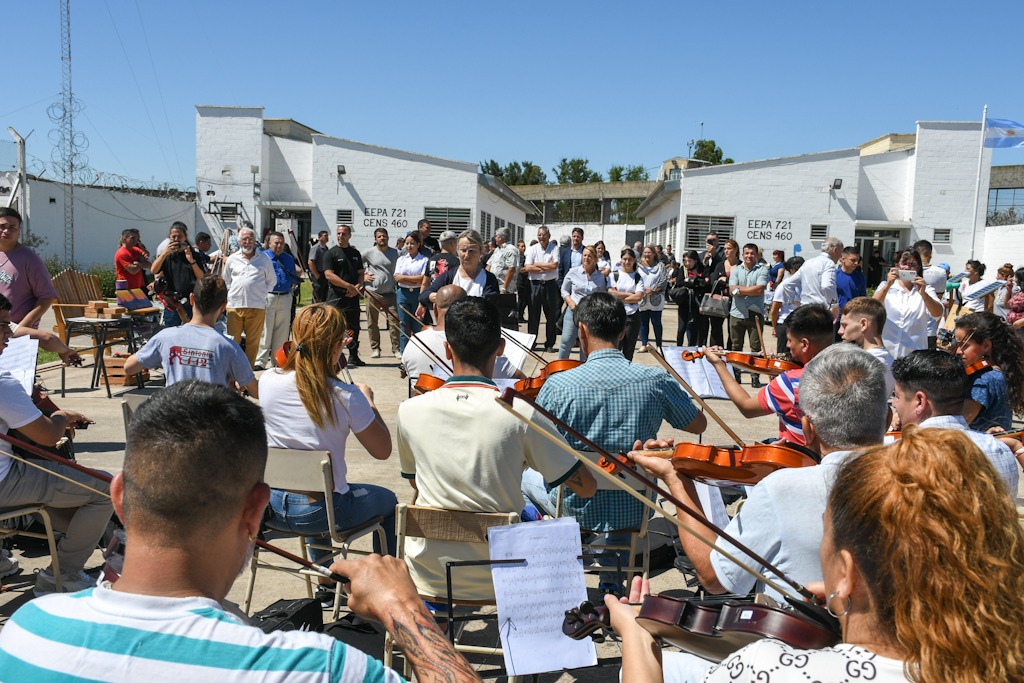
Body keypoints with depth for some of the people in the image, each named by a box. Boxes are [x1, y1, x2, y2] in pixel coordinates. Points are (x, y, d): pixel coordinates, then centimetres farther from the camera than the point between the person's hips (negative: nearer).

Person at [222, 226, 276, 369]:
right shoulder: (232, 259, 11)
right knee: (232, 341, 1)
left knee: (253, 342, 5)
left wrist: (261, 293, 6)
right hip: (234, 305, 1)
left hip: (257, 307, -1)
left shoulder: (264, 259, 6)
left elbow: (272, 281, 14)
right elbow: (226, 281, 21)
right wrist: (233, 293, 10)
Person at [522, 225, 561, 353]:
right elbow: (528, 268, -7)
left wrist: (537, 264, -8)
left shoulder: (554, 248, 1)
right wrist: (547, 267, -10)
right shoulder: (532, 249, 4)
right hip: (535, 284, 1)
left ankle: (549, 344, 13)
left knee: (551, 315, 4)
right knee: (533, 314, 5)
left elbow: (554, 265, -13)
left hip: (550, 284, -1)